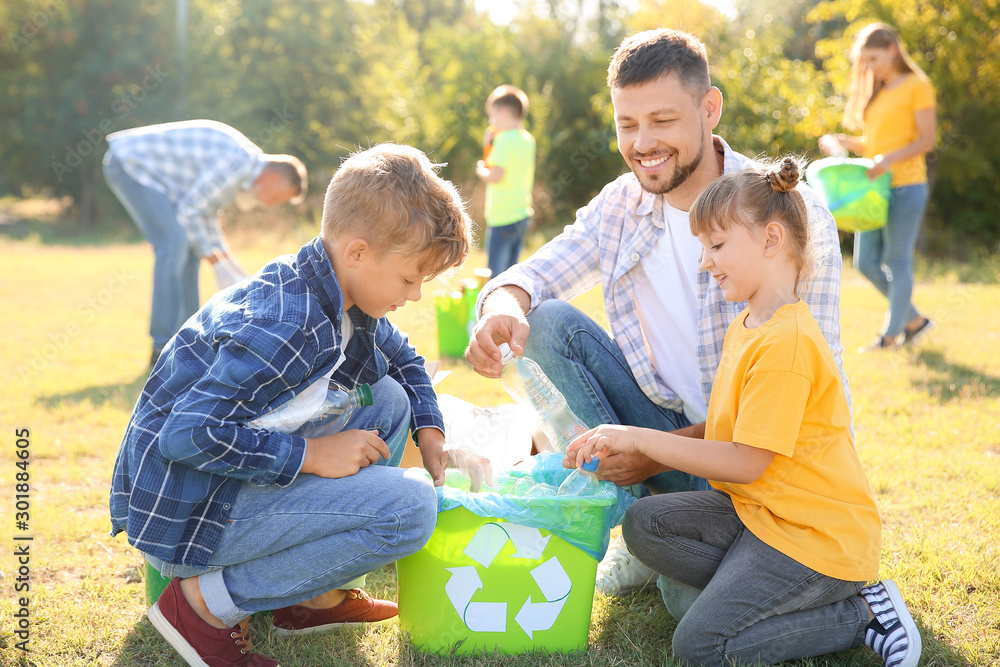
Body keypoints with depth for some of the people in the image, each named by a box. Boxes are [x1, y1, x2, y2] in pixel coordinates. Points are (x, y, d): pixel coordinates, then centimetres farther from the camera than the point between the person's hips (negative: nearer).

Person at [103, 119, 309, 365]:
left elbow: (204, 214, 19)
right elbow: (189, 210, -19)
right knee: (174, 243, -18)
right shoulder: (239, 162, -22)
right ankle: (164, 348, -16)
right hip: (129, 162, -10)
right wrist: (215, 261, -11)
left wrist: (228, 259, 13)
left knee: (188, 249, 8)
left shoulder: (242, 161, 10)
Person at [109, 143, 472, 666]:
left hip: (241, 474, 10)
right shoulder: (284, 328, -27)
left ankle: (318, 594, 11)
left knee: (390, 400, 10)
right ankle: (209, 602, -9)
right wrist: (312, 455, -24)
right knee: (408, 507, -21)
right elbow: (187, 435, -31)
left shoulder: (347, 303, 4)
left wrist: (430, 431, 9)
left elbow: (403, 360, 24)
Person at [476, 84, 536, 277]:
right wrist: (489, 144, 13)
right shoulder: (528, 140, 12)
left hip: (503, 217, -9)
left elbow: (496, 176, -21)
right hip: (522, 215, 9)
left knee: (496, 275, -4)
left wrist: (480, 170, -1)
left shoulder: (505, 139, -14)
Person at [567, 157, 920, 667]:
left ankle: (860, 615, -2)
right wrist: (632, 448, 3)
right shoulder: (745, 326, 11)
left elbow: (745, 462, -21)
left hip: (816, 532, -9)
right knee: (644, 523, -4)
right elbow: (731, 431, 12)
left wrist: (639, 438, -16)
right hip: (756, 509, 9)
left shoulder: (785, 343, -22)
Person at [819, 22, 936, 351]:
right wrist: (841, 142, 3)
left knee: (897, 261, -3)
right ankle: (914, 320, 20)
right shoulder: (876, 93, 18)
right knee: (866, 262, 5)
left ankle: (891, 333, 5)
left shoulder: (917, 86, -3)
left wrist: (890, 159, -24)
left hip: (906, 186, -8)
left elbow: (926, 140, -9)